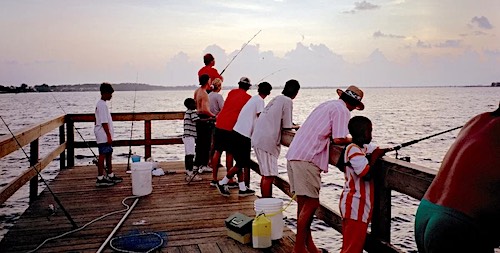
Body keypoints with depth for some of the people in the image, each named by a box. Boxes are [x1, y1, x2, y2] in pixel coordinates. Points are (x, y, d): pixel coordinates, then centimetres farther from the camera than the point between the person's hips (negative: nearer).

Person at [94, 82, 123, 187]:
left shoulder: (101, 104, 16)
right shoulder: (102, 105, -16)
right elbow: (104, 122, -20)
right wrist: (109, 136, -20)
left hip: (105, 136, 10)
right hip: (104, 136, -10)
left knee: (109, 154, 15)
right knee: (102, 155, -6)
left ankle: (110, 175, 24)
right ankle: (100, 179, -1)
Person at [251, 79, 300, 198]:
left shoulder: (277, 98, 18)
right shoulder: (288, 101, -7)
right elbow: (287, 126, -8)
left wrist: (292, 125, 20)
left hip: (258, 138, 9)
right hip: (267, 141, -9)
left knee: (266, 174, 16)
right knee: (269, 175, -5)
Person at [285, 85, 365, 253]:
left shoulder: (327, 104, 23)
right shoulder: (342, 110, -3)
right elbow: (338, 139, -13)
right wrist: (352, 140, 5)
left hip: (294, 155, 9)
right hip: (307, 159, -9)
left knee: (304, 203, 13)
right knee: (311, 203, -3)